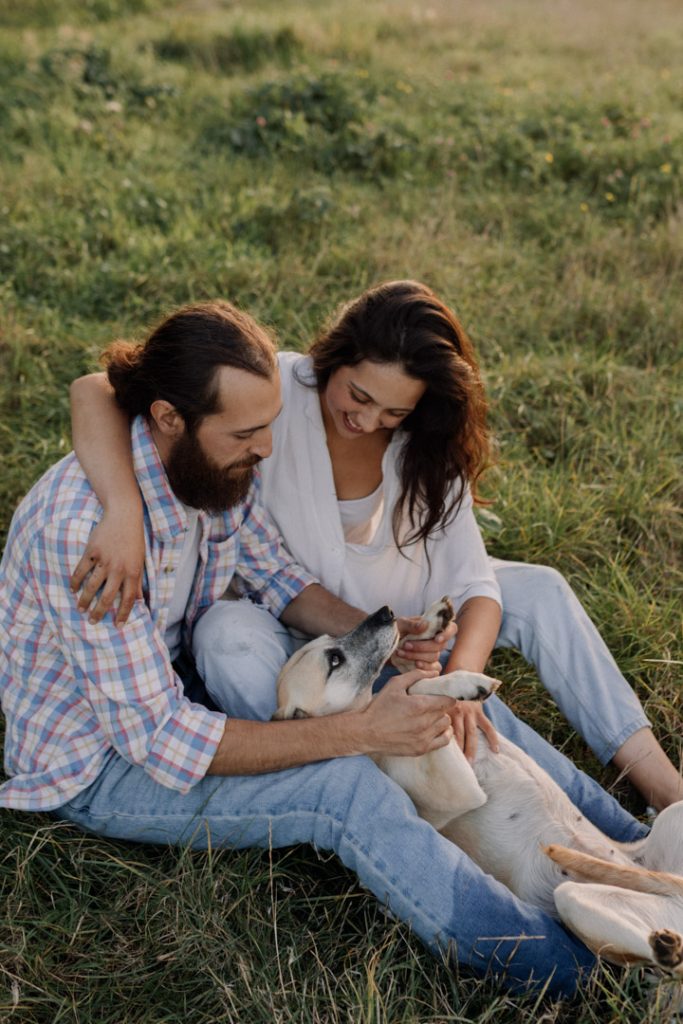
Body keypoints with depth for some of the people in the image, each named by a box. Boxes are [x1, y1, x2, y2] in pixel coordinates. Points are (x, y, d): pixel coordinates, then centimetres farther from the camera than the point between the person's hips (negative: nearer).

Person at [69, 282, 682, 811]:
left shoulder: (424, 445, -13)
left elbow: (472, 579, -17)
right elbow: (95, 391, -36)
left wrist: (460, 677, -37)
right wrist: (125, 515, -54)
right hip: (281, 626, -4)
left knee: (540, 591, -11)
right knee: (228, 640, -41)